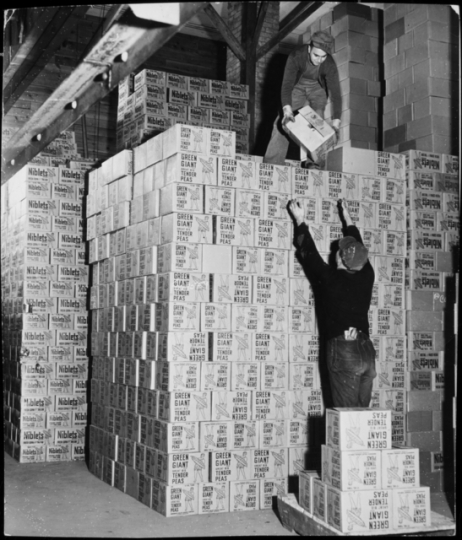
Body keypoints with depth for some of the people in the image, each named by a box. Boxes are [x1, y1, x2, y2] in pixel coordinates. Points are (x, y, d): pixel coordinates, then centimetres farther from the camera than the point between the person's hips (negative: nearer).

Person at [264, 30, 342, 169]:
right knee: (284, 121, -12)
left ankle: (311, 161, -14)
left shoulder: (329, 64, -28)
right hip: (297, 87, -1)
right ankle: (271, 163, -16)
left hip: (317, 89, 1)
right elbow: (287, 84, -38)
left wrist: (336, 120, -34)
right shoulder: (296, 56, -33)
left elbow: (335, 91, -26)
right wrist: (287, 108, -53)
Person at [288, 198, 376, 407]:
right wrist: (347, 219, 37)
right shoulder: (366, 277, 5)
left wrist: (300, 221, 21)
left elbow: (308, 251, 6)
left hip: (342, 351, -5)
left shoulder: (330, 278, -7)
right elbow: (360, 249, 23)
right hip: (366, 350, 5)